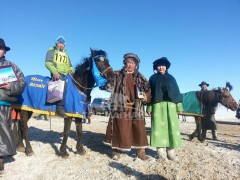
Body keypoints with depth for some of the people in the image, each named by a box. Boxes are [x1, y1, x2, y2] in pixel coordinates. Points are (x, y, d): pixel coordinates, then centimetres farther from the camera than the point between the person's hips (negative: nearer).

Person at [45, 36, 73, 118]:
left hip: (66, 74, 8)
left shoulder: (65, 54, 30)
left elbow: (70, 66, 29)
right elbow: (47, 62, -3)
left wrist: (71, 70, 3)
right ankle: (60, 108, -34)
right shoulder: (52, 51, 12)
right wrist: (55, 72, -19)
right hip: (56, 73, -7)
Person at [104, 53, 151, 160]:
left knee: (139, 128, 4)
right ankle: (116, 149, 17)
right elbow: (110, 86, 5)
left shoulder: (141, 78, 15)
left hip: (136, 107, 2)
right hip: (120, 106, -2)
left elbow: (148, 90, 12)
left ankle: (141, 151, 17)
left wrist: (146, 97, -8)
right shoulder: (117, 75, 11)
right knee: (119, 128, 2)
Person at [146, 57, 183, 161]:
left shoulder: (171, 78, 16)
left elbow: (177, 91, 11)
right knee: (159, 126, -4)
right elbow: (149, 93, 4)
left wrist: (179, 106, 1)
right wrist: (149, 107, -4)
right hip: (157, 105, -2)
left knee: (171, 127, -2)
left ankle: (171, 151, 5)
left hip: (170, 105, 2)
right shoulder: (153, 78, 11)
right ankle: (161, 151, 2)